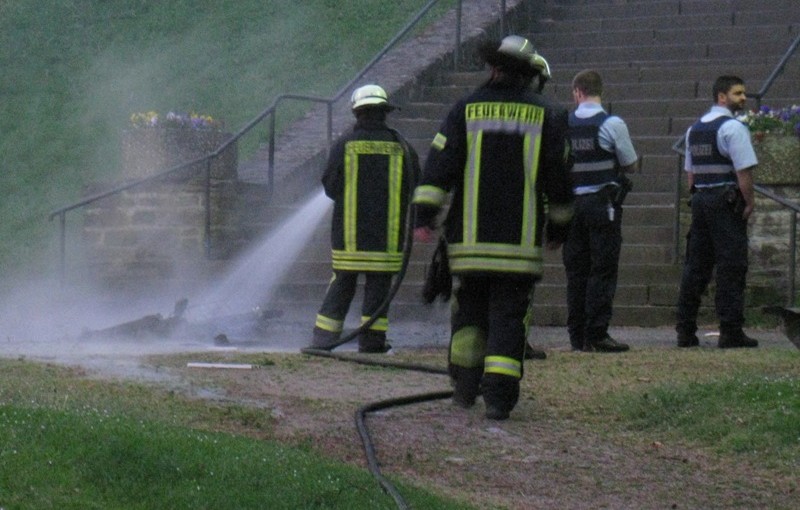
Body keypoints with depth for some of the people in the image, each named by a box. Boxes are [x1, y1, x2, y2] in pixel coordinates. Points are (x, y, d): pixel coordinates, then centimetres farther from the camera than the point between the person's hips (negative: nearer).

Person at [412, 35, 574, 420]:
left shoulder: (467, 110, 3)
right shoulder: (545, 115, 4)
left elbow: (440, 164, -3)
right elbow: (558, 177, 9)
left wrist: (424, 215, -3)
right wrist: (558, 228, 19)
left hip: (470, 238, 1)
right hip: (521, 240, -1)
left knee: (469, 309, 16)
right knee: (508, 316, -1)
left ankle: (465, 385, 15)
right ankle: (499, 395, -10)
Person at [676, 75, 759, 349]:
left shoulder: (695, 129, 16)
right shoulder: (733, 128, -11)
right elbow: (744, 171, -16)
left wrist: (697, 197, 20)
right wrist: (750, 203, -8)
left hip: (700, 200, 8)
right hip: (727, 201, -8)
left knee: (696, 265, 10)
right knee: (731, 267, -5)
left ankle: (685, 329, 10)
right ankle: (731, 331, -6)